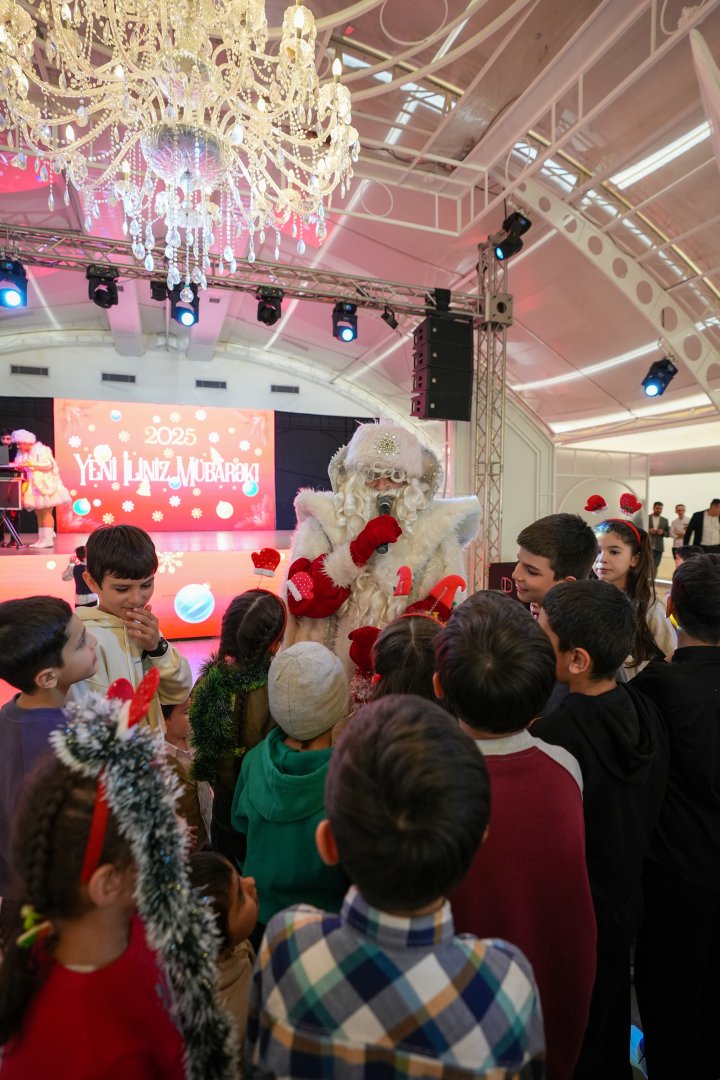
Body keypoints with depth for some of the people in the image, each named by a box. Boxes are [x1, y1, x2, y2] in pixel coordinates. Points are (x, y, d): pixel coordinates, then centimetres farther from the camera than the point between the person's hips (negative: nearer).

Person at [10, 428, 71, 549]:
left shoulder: (40, 450, -9)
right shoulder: (22, 454, 13)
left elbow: (49, 465, -16)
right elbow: (25, 470, 17)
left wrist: (32, 465, -23)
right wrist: (18, 467, -2)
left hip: (45, 485, -8)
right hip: (33, 487, 8)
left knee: (46, 512, -9)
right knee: (39, 514, 7)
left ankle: (48, 539, -8)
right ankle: (42, 539, 10)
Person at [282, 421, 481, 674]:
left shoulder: (435, 529, 7)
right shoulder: (323, 524, 5)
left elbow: (446, 604, 8)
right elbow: (302, 601, -5)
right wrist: (360, 548, -13)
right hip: (334, 670, 0)